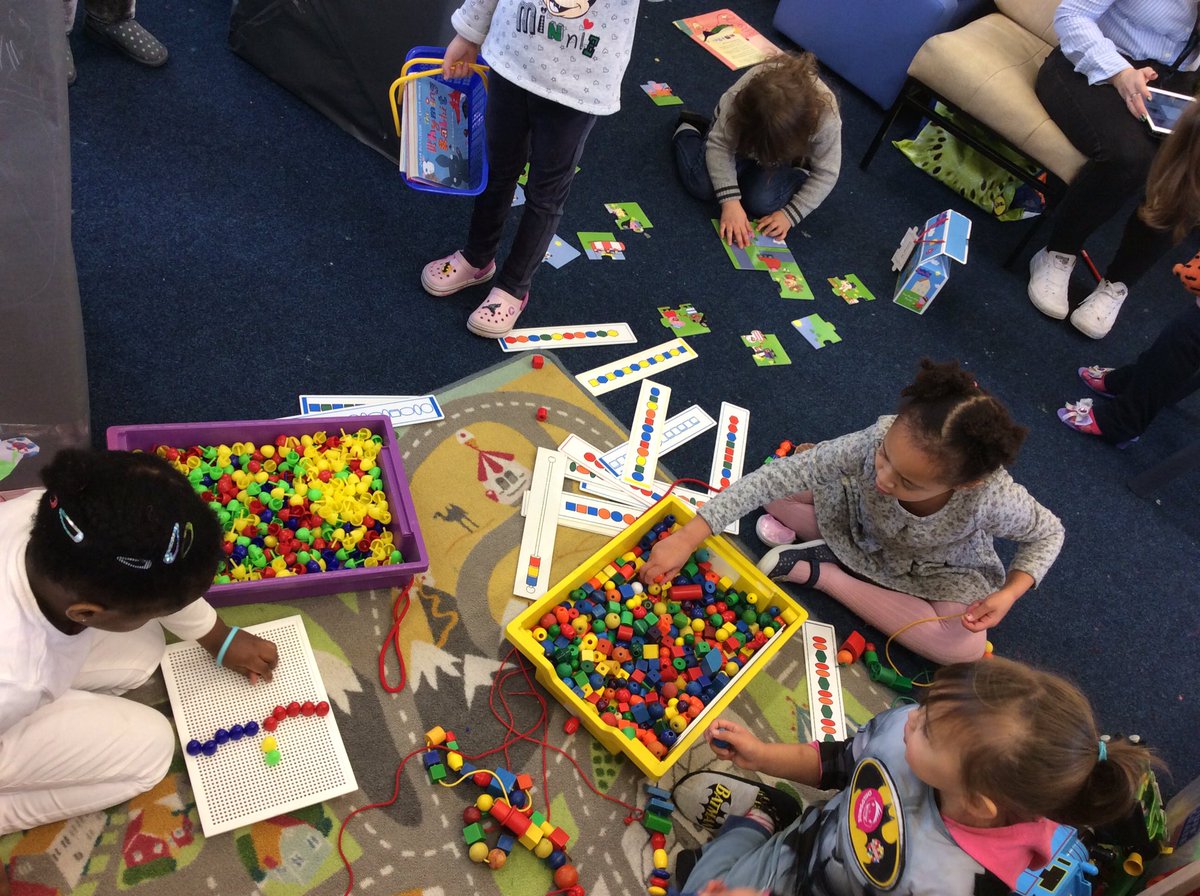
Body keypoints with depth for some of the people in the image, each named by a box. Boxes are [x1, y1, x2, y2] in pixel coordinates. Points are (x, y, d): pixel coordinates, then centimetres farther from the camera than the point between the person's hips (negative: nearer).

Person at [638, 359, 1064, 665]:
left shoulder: (993, 497, -39)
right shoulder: (871, 444, -39)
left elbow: (1048, 532, -14)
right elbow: (772, 479, -39)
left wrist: (1008, 593, -30)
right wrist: (687, 537, -45)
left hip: (934, 569, 1)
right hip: (861, 527, -1)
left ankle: (821, 571, -15)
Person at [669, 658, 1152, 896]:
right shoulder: (902, 728, -25)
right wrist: (763, 755, -12)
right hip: (804, 836, 4)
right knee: (694, 790, 16)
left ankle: (754, 824, 25)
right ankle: (761, 814, 35)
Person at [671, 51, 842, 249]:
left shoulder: (826, 117, -37)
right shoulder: (744, 91, -39)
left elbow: (825, 175, -24)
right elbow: (719, 145, -32)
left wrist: (790, 215, -31)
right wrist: (730, 202, -43)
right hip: (740, 130, 0)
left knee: (762, 203, -25)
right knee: (702, 185, -20)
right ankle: (687, 131, 13)